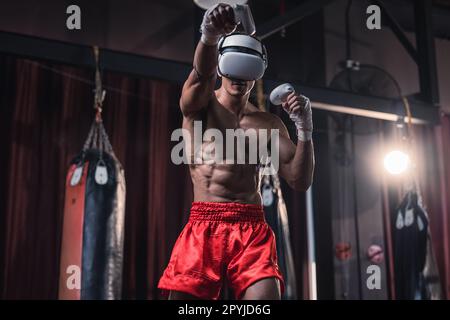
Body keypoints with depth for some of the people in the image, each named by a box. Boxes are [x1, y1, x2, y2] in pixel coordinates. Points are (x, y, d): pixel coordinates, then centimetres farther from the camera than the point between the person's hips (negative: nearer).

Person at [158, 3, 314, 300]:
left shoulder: (268, 123, 12)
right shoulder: (199, 104, 6)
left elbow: (300, 181, 5)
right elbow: (202, 74, -19)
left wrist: (305, 129, -11)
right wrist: (209, 37, -41)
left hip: (252, 230, 1)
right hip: (203, 228, 0)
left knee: (266, 296, -20)